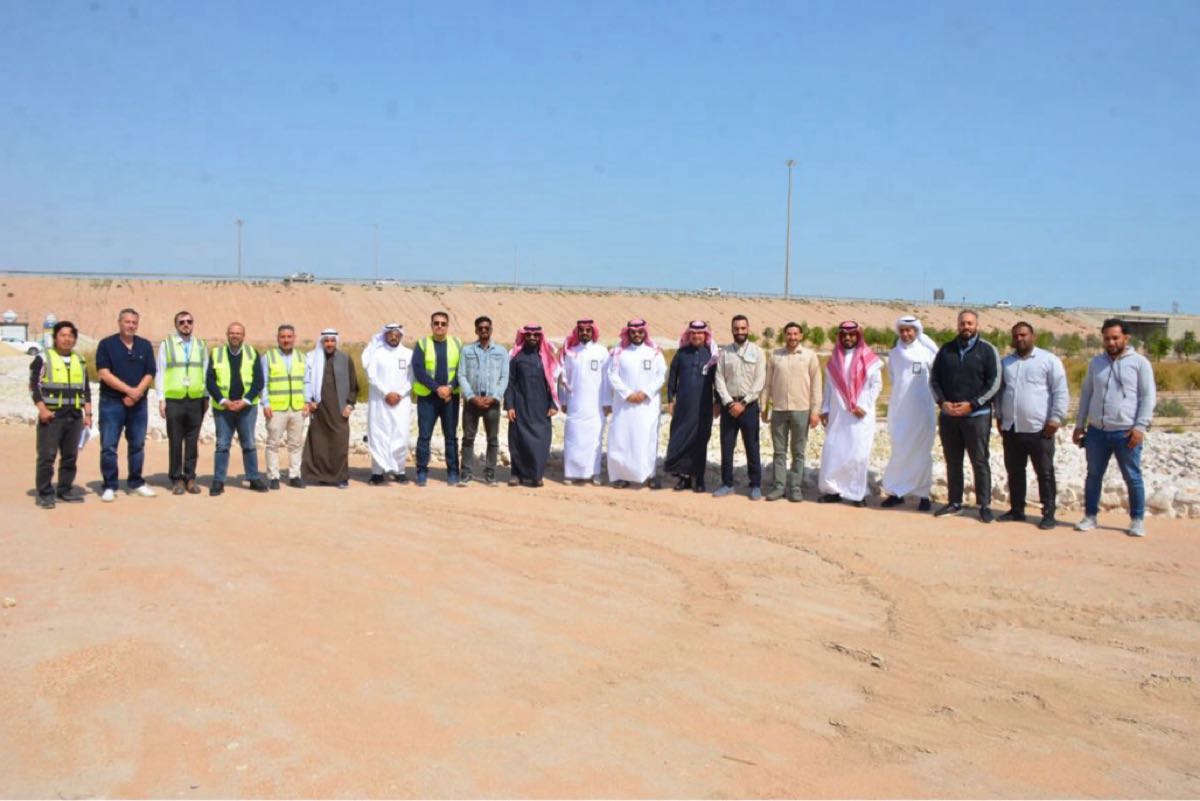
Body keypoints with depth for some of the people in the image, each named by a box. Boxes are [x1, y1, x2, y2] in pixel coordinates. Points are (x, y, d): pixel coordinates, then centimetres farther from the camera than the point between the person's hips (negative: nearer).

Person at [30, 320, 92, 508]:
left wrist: (88, 413, 11)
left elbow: (86, 389, 19)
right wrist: (42, 409, -14)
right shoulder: (43, 359, 1)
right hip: (52, 415, -5)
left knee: (70, 456, 8)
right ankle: (45, 494, -1)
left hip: (75, 416, 5)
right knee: (47, 456, -6)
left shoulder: (80, 361, 16)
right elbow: (34, 386, -4)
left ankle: (65, 490, 18)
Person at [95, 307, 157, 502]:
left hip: (138, 403, 3)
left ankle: (136, 483, 20)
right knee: (109, 446, -3)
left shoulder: (145, 346, 8)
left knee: (137, 445, 9)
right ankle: (109, 487, 4)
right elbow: (104, 374, -10)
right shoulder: (106, 344, -1)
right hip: (112, 402, -3)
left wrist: (136, 394, -12)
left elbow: (149, 375, 3)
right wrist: (129, 390, -17)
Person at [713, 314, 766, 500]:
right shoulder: (724, 352, 5)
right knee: (726, 446, 6)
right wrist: (729, 403, -11)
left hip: (749, 406, -2)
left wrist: (743, 403, -12)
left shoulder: (757, 352, 0)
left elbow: (760, 381, -6)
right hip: (728, 405, 2)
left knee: (752, 447, 3)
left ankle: (755, 485, 12)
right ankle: (727, 484, 16)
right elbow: (719, 379, 0)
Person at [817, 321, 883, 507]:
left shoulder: (868, 359, -1)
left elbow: (877, 384, -2)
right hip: (837, 415, 4)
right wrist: (824, 409, 7)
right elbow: (829, 387, 13)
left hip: (860, 415, -3)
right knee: (832, 451, 0)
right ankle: (833, 490, 9)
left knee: (858, 454, -4)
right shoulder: (834, 359, 11)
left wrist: (864, 406, -11)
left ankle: (858, 493, 4)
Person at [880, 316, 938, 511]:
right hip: (899, 409, 3)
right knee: (899, 452, 5)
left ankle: (923, 494, 7)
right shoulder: (894, 353, 9)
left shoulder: (927, 351, -3)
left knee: (921, 452, 1)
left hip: (922, 409, -3)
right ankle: (896, 491, 10)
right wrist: (902, 393, 12)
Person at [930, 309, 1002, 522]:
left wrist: (972, 404, -14)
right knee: (953, 461, 10)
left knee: (980, 462, 0)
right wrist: (942, 402, -6)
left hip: (977, 415, -4)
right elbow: (933, 378, 9)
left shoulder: (987, 350, -2)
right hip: (948, 415, 4)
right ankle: (955, 502, 20)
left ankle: (984, 505, 8)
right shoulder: (946, 350, 8)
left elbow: (994, 383, -6)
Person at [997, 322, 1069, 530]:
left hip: (1039, 429, -5)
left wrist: (1055, 418, -13)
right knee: (1014, 472, 12)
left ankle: (1048, 513, 7)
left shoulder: (1049, 360, -3)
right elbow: (999, 391, 20)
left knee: (1045, 473, 1)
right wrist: (999, 416, 13)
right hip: (1011, 429, 5)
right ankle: (1016, 509, 23)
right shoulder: (1005, 362, 14)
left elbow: (1060, 392, -7)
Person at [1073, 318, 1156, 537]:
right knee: (1093, 475, 10)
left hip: (1126, 433, -4)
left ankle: (1137, 520, 16)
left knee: (1133, 478, 5)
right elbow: (1086, 394, 16)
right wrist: (1079, 425, 13)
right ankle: (1090, 516, 20)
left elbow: (1148, 397, -4)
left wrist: (1140, 427, -12)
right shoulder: (1095, 363, 11)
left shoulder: (1139, 362, -2)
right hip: (1096, 431, 4)